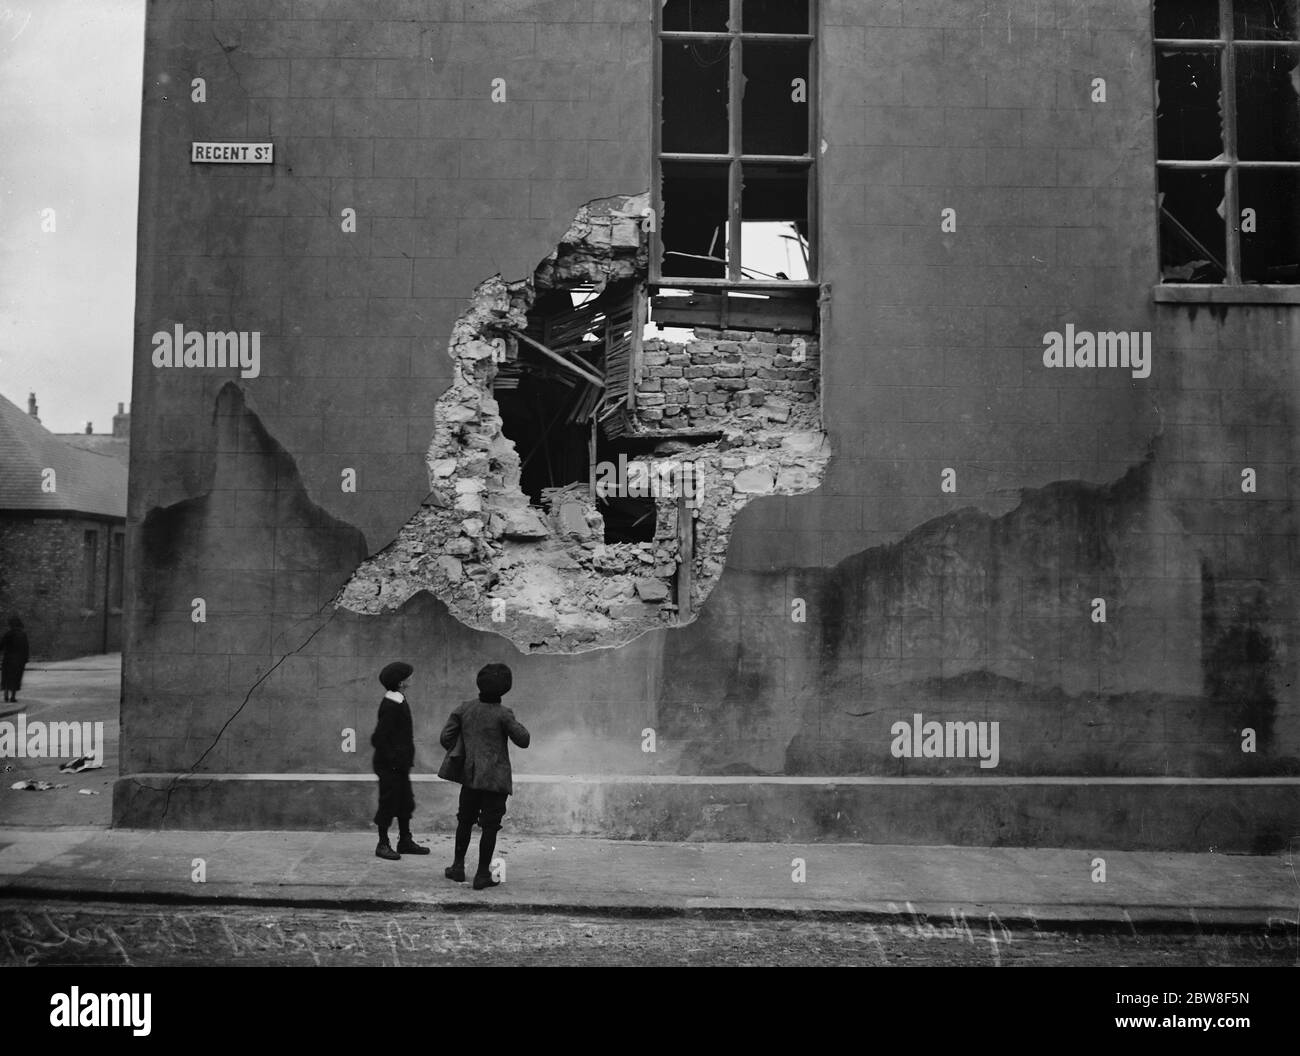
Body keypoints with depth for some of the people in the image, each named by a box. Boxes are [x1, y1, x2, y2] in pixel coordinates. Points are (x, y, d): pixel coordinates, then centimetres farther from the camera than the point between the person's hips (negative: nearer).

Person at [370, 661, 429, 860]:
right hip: (390, 766, -10)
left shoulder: (399, 701, 10)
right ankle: (383, 845, 11)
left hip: (400, 764, 10)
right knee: (389, 803, 0)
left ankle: (405, 841, 24)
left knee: (405, 802, 15)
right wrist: (393, 761, -20)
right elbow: (378, 739, -22)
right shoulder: (390, 707, -20)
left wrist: (406, 759, 15)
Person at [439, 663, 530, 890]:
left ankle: (458, 867, 28)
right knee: (490, 826, 4)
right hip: (496, 778, -4)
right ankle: (482, 875, 8)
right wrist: (515, 724, 7)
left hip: (470, 775, 4)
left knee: (465, 820, 21)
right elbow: (523, 740, -10)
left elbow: (445, 738, 0)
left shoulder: (464, 709, -1)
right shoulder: (503, 714, -14)